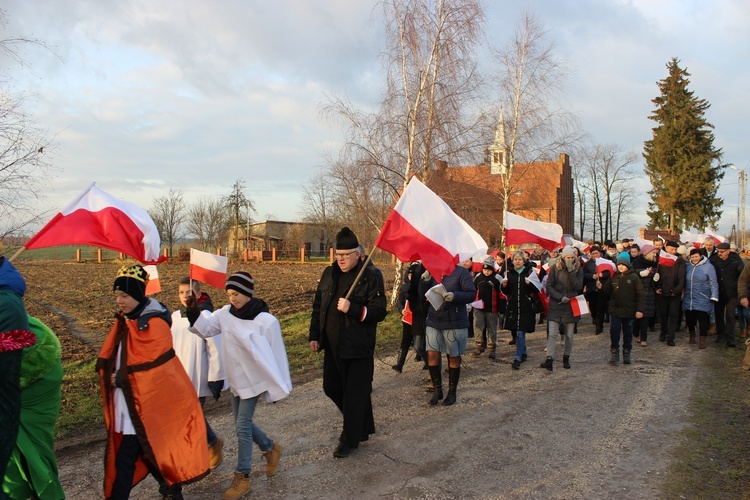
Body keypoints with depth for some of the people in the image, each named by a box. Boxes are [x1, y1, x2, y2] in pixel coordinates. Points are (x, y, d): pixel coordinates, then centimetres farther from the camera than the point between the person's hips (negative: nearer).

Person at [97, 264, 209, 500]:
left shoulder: (154, 324, -18)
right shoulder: (126, 321, 8)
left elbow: (154, 367, -20)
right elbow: (112, 358, 15)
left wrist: (122, 378, -15)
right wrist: (111, 374, -5)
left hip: (144, 403, -8)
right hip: (129, 400, 8)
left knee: (125, 458, 0)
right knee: (146, 451, 15)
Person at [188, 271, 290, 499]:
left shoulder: (266, 321, -20)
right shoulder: (226, 313, -5)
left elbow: (276, 354, -15)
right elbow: (205, 328, 0)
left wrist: (277, 387, -10)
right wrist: (193, 312, -20)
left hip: (254, 380, -6)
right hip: (235, 379, 6)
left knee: (242, 425, -4)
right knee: (242, 423, 16)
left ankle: (242, 477, 11)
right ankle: (270, 448, 40)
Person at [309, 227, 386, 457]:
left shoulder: (370, 278, -12)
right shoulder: (329, 274, 7)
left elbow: (379, 312, -16)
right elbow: (318, 306, 14)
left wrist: (352, 309, -27)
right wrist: (314, 335, 11)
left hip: (358, 348, -7)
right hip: (332, 345, 7)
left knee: (355, 394, 1)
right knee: (331, 387, 17)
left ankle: (350, 440, 19)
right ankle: (363, 426, 38)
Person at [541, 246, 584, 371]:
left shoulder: (578, 269, 3)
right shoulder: (555, 268, -1)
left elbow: (579, 287, -9)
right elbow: (549, 286, -3)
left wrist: (571, 271, -17)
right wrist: (560, 297, -14)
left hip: (571, 306, 1)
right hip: (555, 306, -1)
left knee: (569, 335, 8)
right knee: (552, 334, -8)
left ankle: (566, 358, 23)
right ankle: (549, 359, -10)